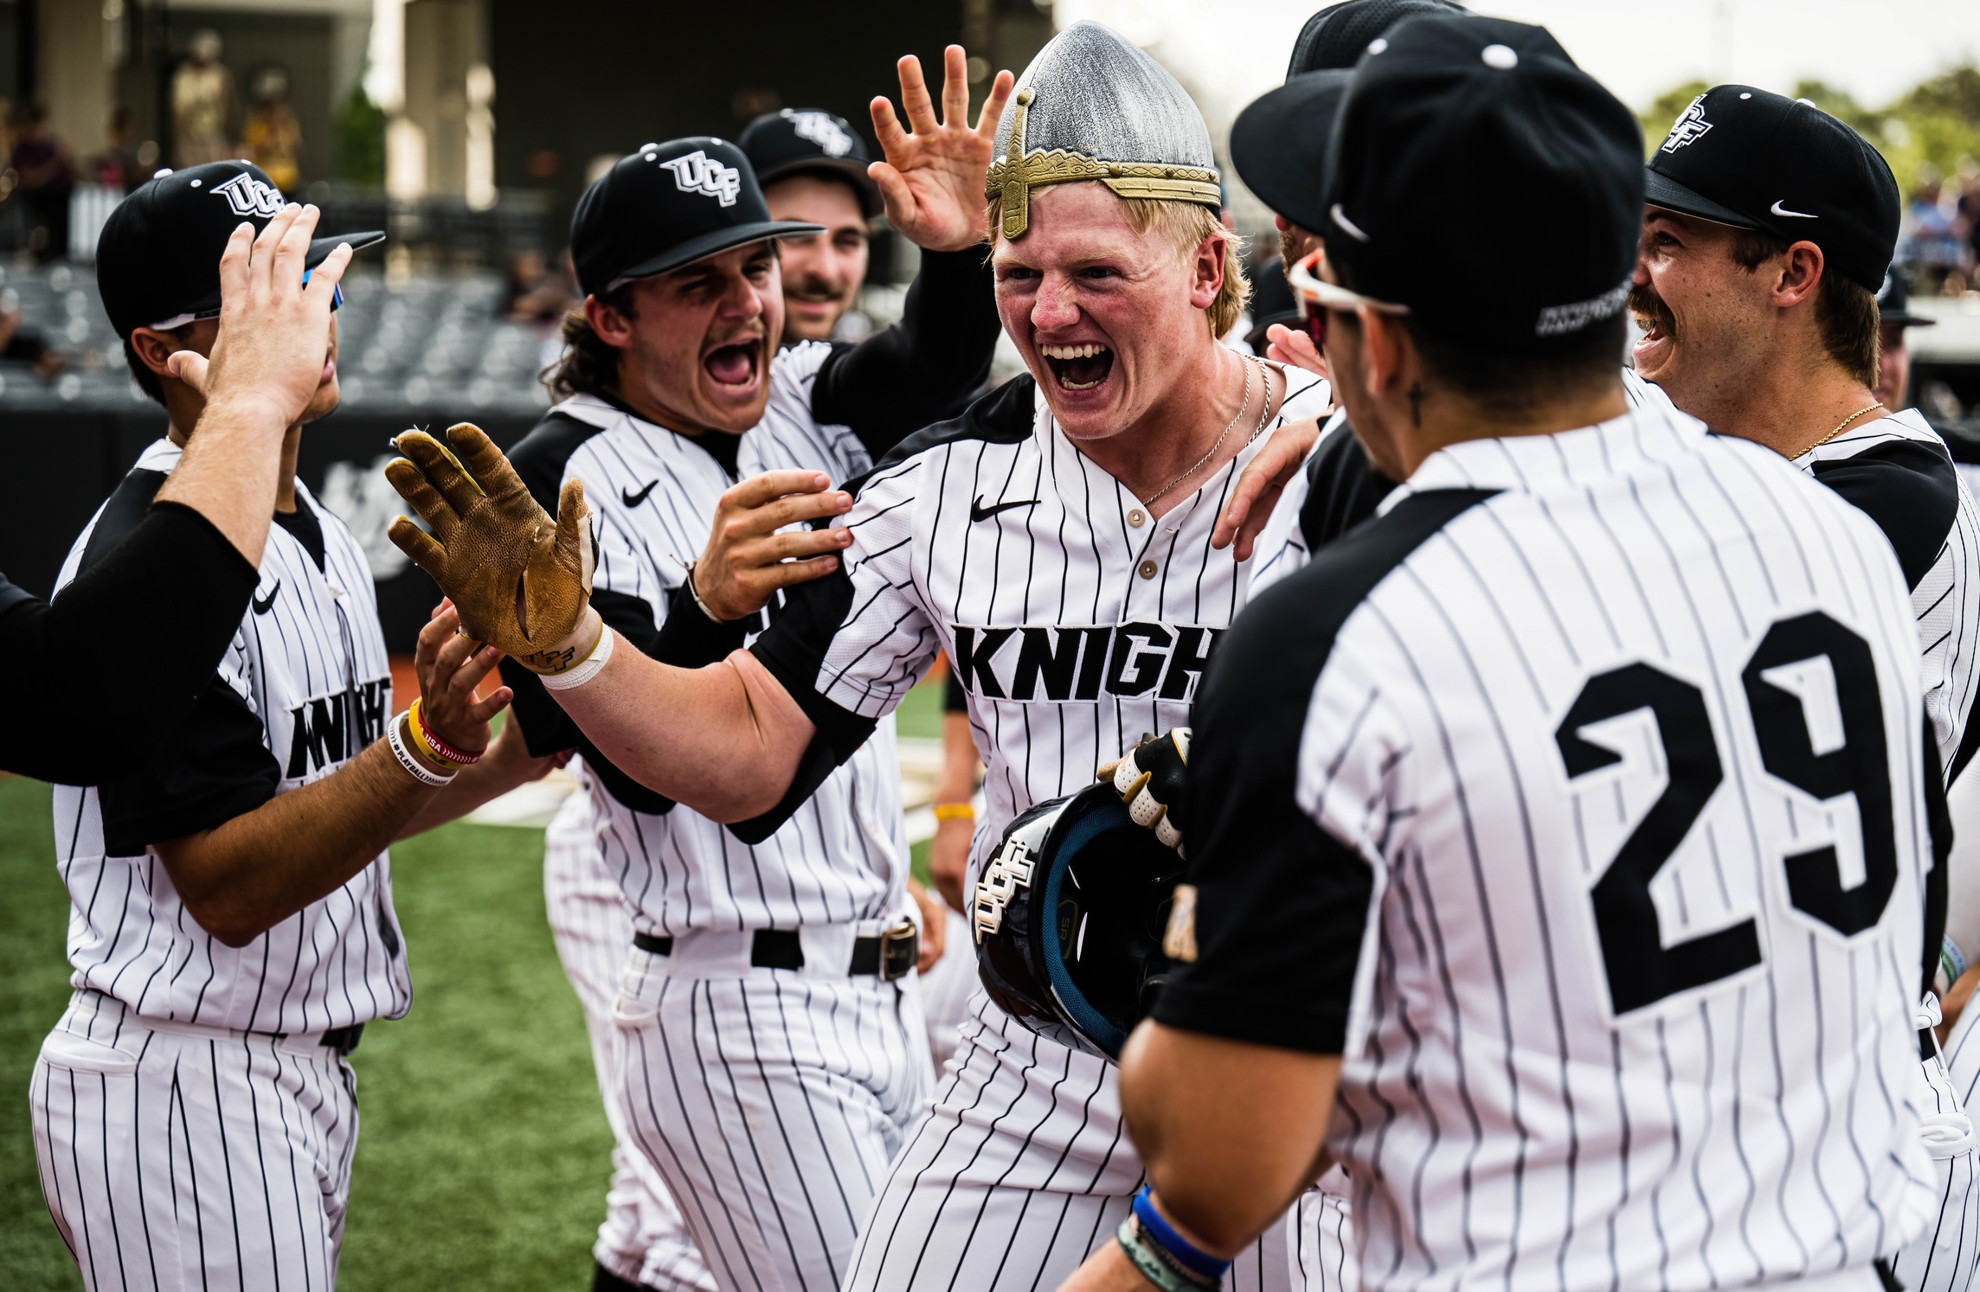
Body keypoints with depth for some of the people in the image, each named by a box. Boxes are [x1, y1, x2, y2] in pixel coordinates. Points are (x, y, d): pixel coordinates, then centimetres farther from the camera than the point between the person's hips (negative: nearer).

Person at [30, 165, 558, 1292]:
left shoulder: (320, 534, 12)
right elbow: (227, 887, -24)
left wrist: (523, 751, 3)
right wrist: (426, 743, -34)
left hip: (311, 1065, 10)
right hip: (180, 1095, -9)